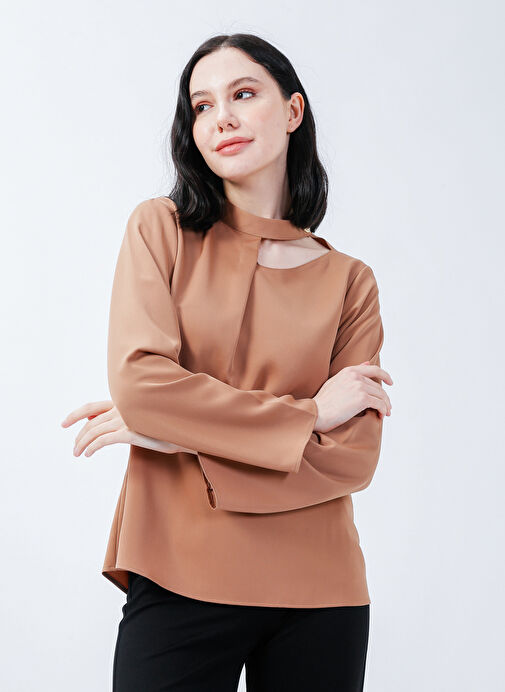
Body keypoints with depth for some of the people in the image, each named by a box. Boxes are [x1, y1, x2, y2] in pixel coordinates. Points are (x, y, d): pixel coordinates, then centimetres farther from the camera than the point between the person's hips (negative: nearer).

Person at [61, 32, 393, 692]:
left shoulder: (349, 281, 4)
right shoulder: (162, 229, 3)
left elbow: (355, 458, -5)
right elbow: (138, 382, -11)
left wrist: (182, 432, -11)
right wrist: (305, 413, -8)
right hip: (180, 581, -1)